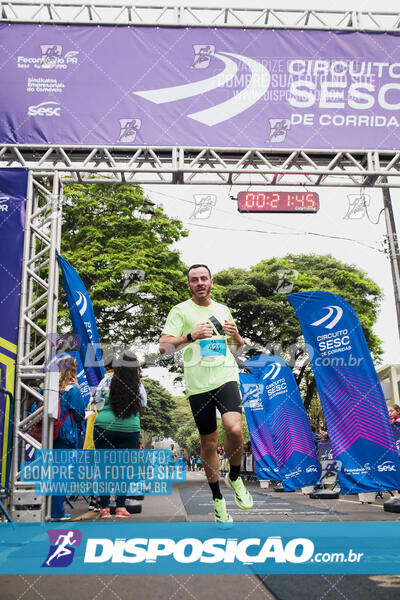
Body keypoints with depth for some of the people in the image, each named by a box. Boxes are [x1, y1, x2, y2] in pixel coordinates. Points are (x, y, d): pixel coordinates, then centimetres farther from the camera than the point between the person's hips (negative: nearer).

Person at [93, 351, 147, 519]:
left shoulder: (107, 380, -4)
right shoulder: (138, 385, -1)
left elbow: (97, 404, 4)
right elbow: (142, 410, 9)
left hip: (105, 428, 0)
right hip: (130, 430, 1)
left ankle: (105, 508, 8)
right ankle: (121, 507, 9)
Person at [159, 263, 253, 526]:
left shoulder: (223, 310, 16)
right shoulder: (180, 311, 3)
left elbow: (238, 348, 23)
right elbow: (164, 347, -5)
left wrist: (235, 335, 1)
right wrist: (191, 336, -19)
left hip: (226, 377, 2)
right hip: (198, 385, -1)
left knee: (234, 428, -22)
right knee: (209, 443, 6)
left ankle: (235, 477, 7)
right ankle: (218, 499, 25)